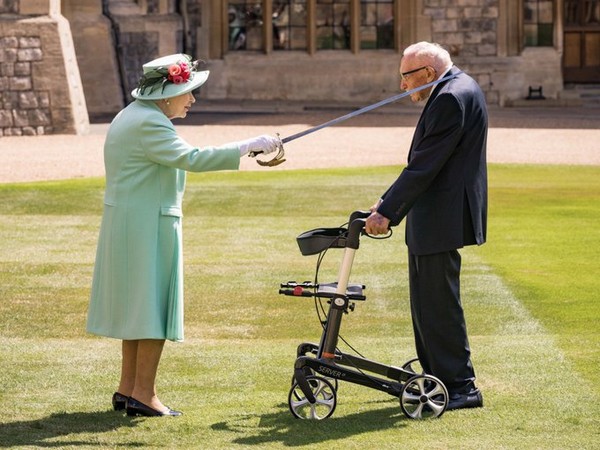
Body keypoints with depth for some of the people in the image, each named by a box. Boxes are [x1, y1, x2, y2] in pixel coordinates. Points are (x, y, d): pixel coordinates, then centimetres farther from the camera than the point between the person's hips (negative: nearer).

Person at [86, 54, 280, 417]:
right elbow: (190, 158, -29)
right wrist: (247, 147, -28)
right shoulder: (149, 124, -19)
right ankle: (143, 394, -5)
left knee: (137, 303, 15)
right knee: (155, 304, -6)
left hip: (126, 221, 11)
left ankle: (128, 388, 19)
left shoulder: (134, 115, 15)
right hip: (148, 224, -11)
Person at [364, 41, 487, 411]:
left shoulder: (452, 98, -18)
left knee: (439, 304, -6)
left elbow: (425, 165, -22)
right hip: (433, 219, 11)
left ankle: (461, 387, -1)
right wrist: (389, 202, 18)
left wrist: (387, 212, -21)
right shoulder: (459, 90, 15)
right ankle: (436, 379, 25)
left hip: (441, 219, -11)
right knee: (427, 302, 17)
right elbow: (425, 162, 19)